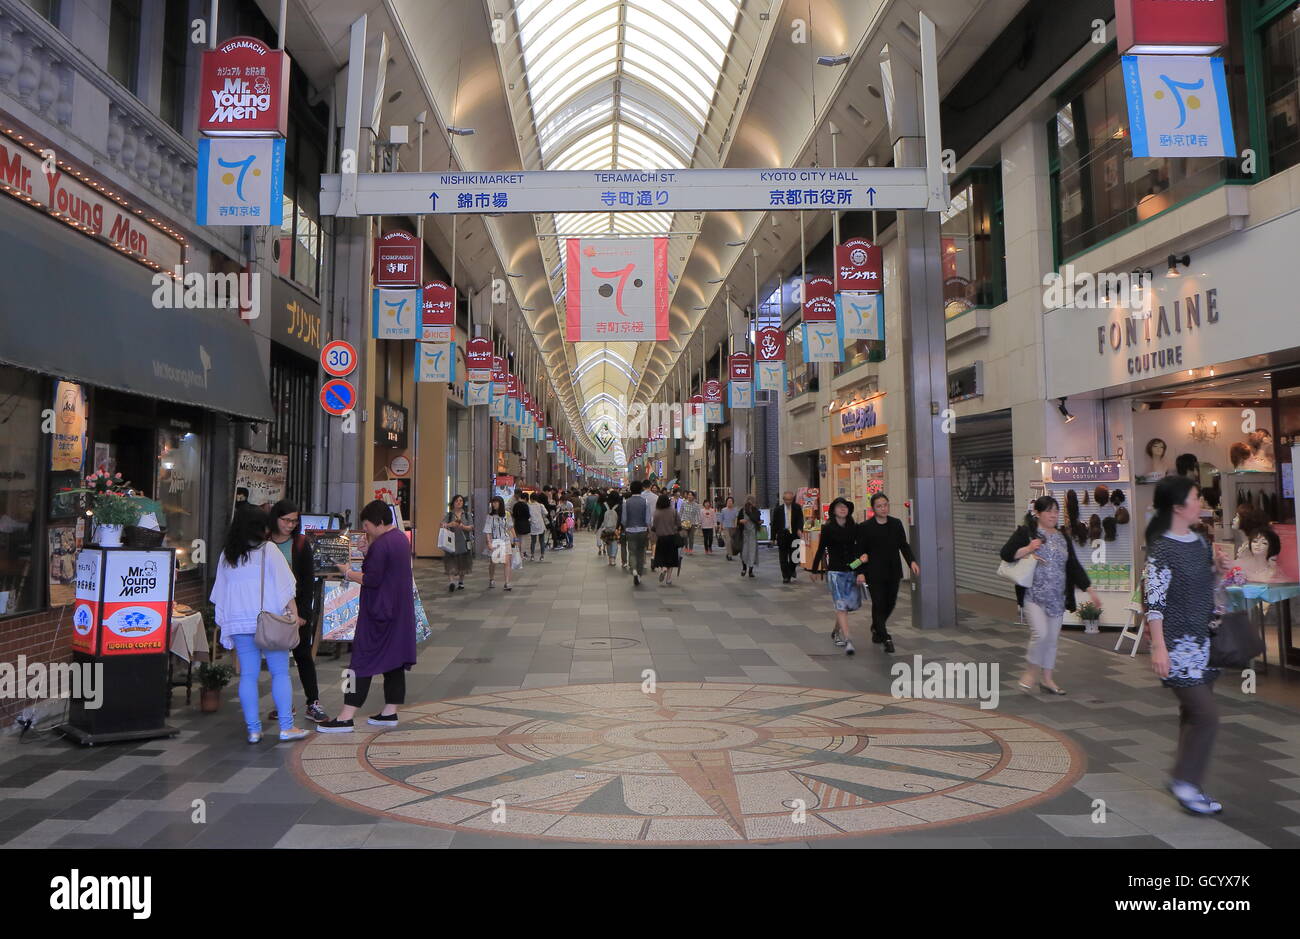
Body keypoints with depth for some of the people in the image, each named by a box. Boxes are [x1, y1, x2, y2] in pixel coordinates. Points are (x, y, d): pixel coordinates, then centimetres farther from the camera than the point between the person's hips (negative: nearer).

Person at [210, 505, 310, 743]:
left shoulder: (226, 555, 12)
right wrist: (294, 614, -1)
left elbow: (220, 593, 16)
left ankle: (253, 729, 6)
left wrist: (225, 624, 22)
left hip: (238, 622, 4)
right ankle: (286, 727, -2)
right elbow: (285, 586, -5)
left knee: (248, 675, 6)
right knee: (280, 673, 0)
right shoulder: (268, 550, -3)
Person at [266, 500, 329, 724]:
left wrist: (302, 613, -9)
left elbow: (308, 581, -2)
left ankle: (313, 704, 4)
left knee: (303, 655, 1)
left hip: (298, 609, -1)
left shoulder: (301, 544, -1)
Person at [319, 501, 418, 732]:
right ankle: (390, 712, 17)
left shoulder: (381, 545, -18)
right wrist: (369, 550, 8)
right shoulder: (401, 539, 11)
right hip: (399, 612, 9)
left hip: (378, 613, -9)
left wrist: (348, 573, -6)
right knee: (394, 661, 11)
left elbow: (372, 579, -20)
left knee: (362, 661, -5)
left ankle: (345, 718, -3)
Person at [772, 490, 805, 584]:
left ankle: (791, 570, 31)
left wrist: (799, 529, -25)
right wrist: (773, 537, 4)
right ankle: (786, 576, 8)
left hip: (794, 534, 0)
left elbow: (800, 519, -5)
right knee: (783, 557, 1)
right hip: (782, 535, 0)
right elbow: (774, 524, 7)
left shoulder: (797, 508, 4)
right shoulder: (778, 509, 5)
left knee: (793, 555, 2)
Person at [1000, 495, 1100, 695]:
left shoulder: (1063, 538, 13)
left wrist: (1090, 590, 12)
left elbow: (1074, 566, 16)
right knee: (1040, 633, -16)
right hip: (1034, 596, -6)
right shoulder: (1025, 532, -4)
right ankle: (1030, 672, 6)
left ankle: (1046, 679, 22)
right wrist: (1028, 549, -23)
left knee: (1052, 638, 9)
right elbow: (1006, 553, -10)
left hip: (1057, 598, 6)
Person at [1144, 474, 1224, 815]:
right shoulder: (1162, 549, -16)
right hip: (1178, 645, -8)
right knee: (1206, 714, -9)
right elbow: (1153, 600, -19)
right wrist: (1159, 647, -22)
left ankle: (1189, 787, 25)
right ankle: (1184, 780, 7)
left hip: (1203, 642, 8)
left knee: (1194, 715, 14)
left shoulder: (1199, 542, 9)